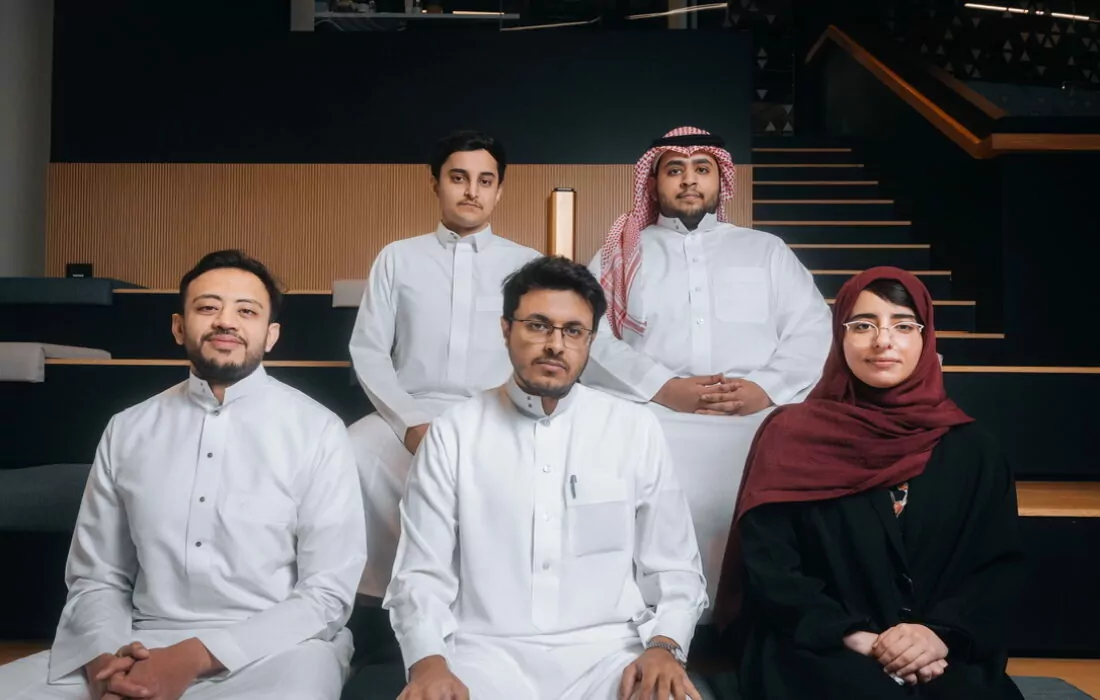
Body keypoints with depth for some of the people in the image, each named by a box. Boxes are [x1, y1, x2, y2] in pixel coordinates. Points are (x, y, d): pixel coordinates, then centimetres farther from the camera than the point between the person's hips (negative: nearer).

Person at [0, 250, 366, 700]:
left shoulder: (316, 430, -2)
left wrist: (195, 659, -15)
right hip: (145, 646, 3)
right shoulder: (126, 431, 10)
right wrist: (103, 659, -10)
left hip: (274, 648, -2)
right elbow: (94, 578, 12)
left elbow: (328, 593, -6)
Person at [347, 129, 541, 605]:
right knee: (352, 452, -32)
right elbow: (367, 350, 6)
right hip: (410, 414, 1)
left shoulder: (528, 264, 13)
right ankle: (382, 595, -14)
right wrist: (410, 422, -10)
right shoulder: (398, 257, 14)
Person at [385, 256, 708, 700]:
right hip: (487, 652, 0)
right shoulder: (453, 433, 3)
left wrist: (663, 647, -11)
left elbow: (675, 570, 7)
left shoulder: (637, 430, 5)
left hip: (606, 651, 1)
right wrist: (429, 661, -16)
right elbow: (422, 574, 2)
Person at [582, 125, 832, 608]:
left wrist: (768, 388, -8)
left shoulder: (766, 250, 20)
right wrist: (661, 386, -11)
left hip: (756, 436, 1)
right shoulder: (622, 255, 16)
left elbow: (813, 332, 10)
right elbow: (588, 338, 2)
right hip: (651, 439, -1)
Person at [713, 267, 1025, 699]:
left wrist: (943, 633, -13)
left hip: (944, 658, 3)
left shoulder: (970, 448, 9)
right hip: (822, 653, -2)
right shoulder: (791, 436, 2)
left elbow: (1000, 565, 5)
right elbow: (768, 565, -4)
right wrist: (856, 638, -14)